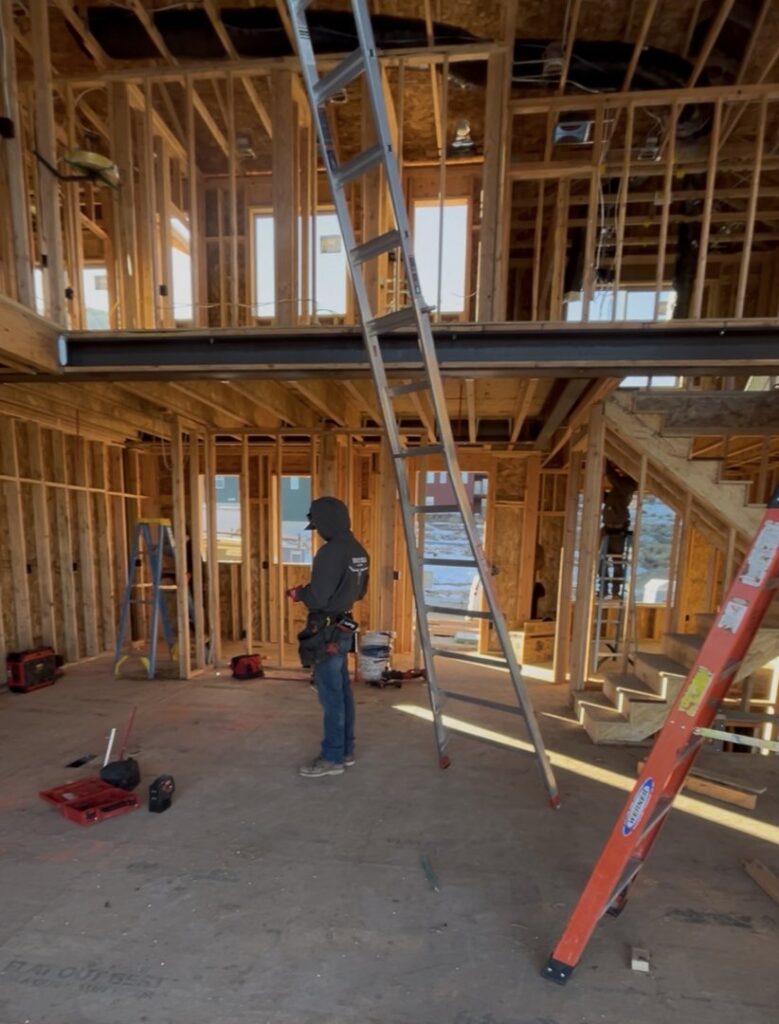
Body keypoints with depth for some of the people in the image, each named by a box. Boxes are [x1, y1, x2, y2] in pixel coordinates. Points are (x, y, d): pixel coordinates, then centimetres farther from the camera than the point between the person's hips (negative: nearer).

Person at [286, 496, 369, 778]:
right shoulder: (358, 550, 6)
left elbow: (318, 598, -24)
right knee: (342, 692, 18)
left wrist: (299, 593, -3)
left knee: (330, 696, 4)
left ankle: (332, 758, 19)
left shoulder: (330, 552, -22)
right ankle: (346, 750, 31)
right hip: (343, 629, 9)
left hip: (327, 633, -9)